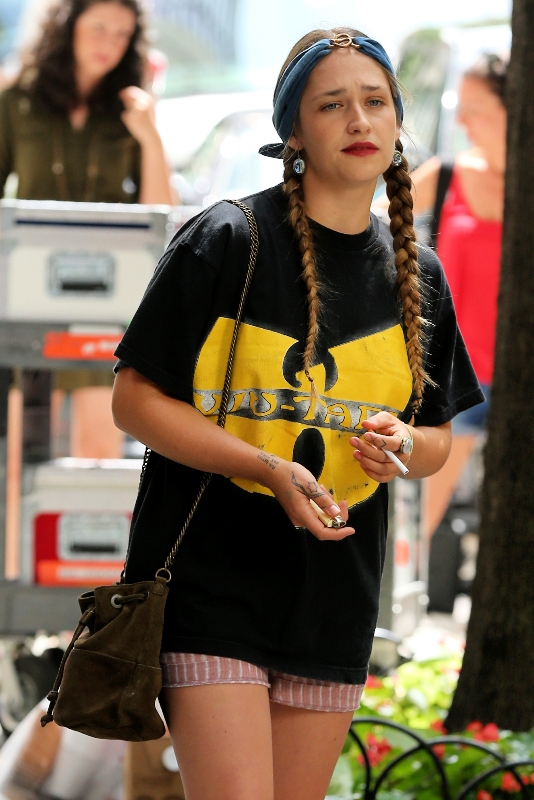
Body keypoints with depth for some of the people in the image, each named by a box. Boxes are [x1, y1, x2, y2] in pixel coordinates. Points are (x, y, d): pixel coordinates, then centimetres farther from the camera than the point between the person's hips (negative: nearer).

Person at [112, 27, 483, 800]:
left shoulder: (417, 277, 10)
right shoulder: (227, 242, -7)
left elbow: (438, 436, 19)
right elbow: (135, 400, -7)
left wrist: (403, 446, -7)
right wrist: (270, 469, -19)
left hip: (336, 596, 5)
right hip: (212, 583, -5)